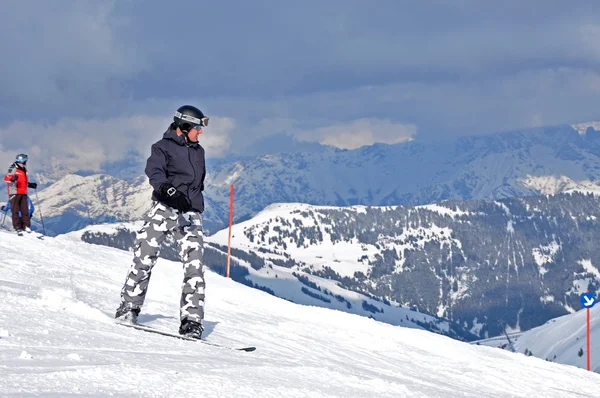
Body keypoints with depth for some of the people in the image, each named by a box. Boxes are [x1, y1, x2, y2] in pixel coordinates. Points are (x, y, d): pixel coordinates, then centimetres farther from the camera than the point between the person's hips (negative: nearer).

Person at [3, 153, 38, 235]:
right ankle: (17, 227, -8)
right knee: (15, 210, -7)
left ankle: (26, 226, 6)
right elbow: (6, 178, -14)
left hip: (23, 193, 7)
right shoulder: (13, 169, -2)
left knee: (25, 210, 2)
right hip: (14, 193, -7)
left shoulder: (24, 170, 20)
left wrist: (31, 185, 16)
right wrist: (12, 178, -35)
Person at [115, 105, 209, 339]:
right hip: (164, 208, -4)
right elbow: (154, 172, -18)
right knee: (144, 258, -9)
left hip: (190, 215, 4)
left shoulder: (198, 152, 20)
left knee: (194, 266, -7)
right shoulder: (163, 148, 1)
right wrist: (169, 190, -35)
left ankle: (191, 319, -8)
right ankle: (129, 306, 4)